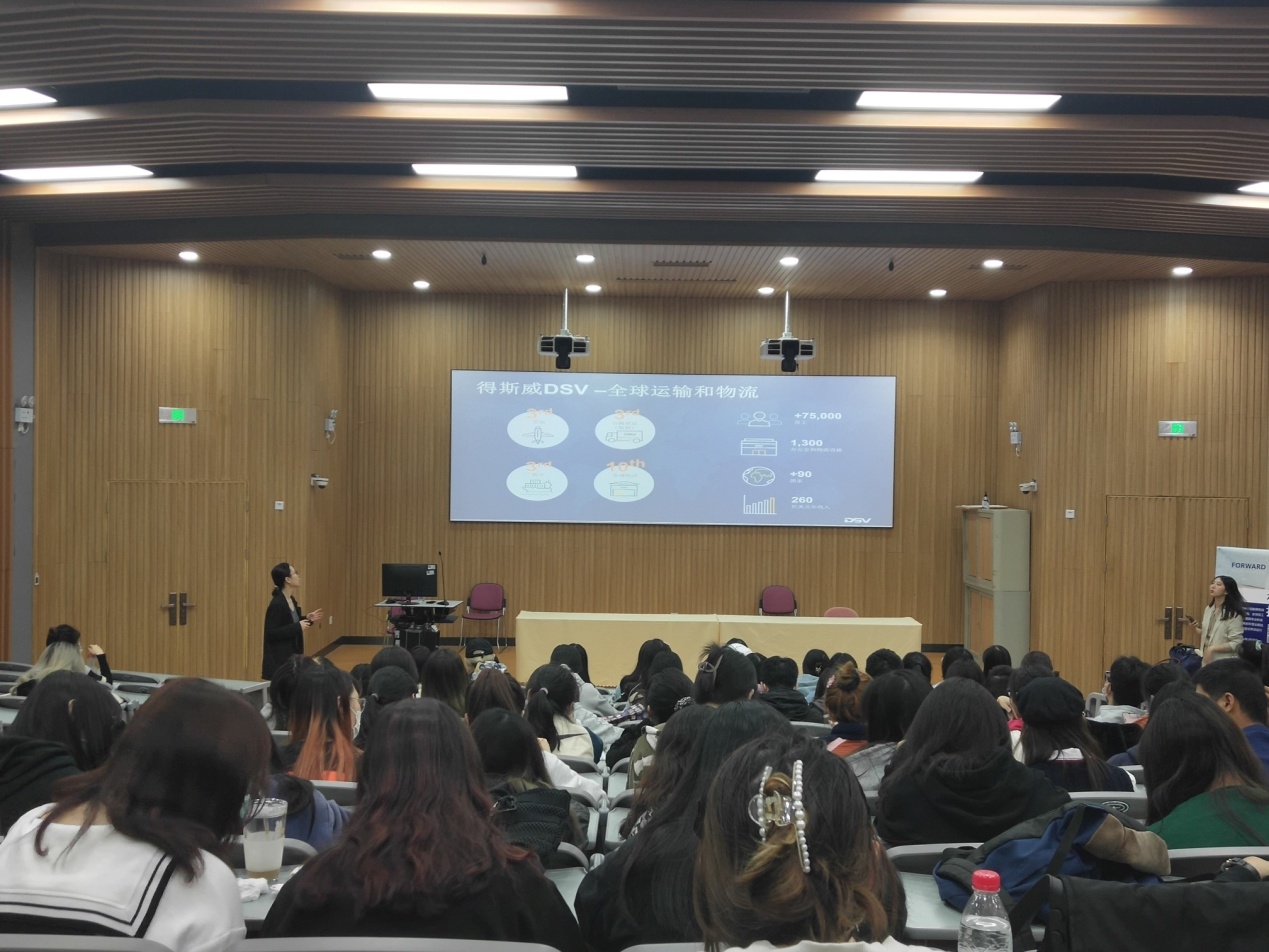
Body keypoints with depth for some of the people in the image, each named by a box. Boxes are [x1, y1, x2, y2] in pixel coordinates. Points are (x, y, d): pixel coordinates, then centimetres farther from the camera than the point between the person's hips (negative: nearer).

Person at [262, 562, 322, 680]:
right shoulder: (276, 604, -19)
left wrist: (307, 619, 4)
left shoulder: (291, 600, 9)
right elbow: (271, 633, -23)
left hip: (292, 657, 9)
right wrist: (298, 627, -23)